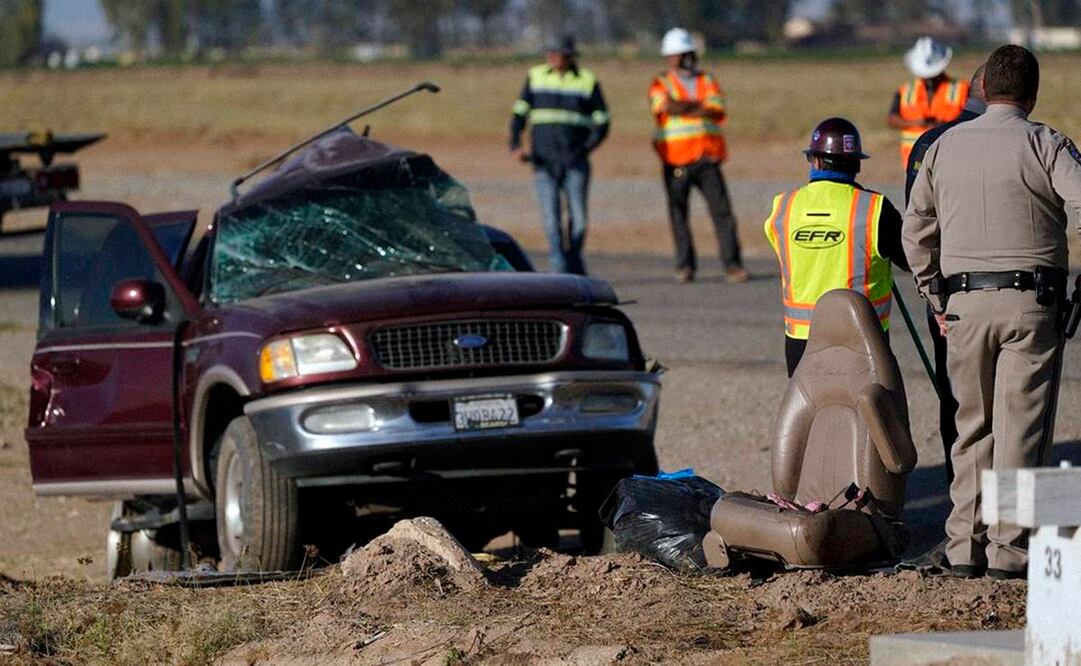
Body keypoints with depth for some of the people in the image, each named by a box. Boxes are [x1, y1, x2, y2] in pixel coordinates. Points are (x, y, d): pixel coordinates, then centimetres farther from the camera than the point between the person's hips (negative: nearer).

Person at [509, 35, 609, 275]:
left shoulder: (588, 82, 2)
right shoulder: (536, 77, 7)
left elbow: (601, 123, 2)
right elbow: (520, 113, 7)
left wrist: (585, 150, -13)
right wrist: (515, 145, -9)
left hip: (575, 163, -1)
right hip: (544, 161, 1)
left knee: (579, 218, -1)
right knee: (551, 217, -9)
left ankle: (574, 262, 19)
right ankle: (558, 267, -9)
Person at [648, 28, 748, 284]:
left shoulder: (708, 82, 15)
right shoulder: (661, 84, 6)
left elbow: (718, 112, -3)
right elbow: (666, 106, -16)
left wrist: (682, 110, -8)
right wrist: (699, 106, -6)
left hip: (707, 158, 2)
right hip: (676, 160, -2)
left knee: (722, 211, -7)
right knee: (679, 213, 0)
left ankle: (732, 265, -8)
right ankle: (685, 265, 8)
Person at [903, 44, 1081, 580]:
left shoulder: (944, 148, 9)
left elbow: (915, 232, 12)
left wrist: (936, 299, 18)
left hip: (964, 303, 4)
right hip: (1031, 301, -4)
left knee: (972, 428, 13)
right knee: (1020, 429, 0)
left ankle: (965, 545, 11)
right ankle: (1009, 549, -3)